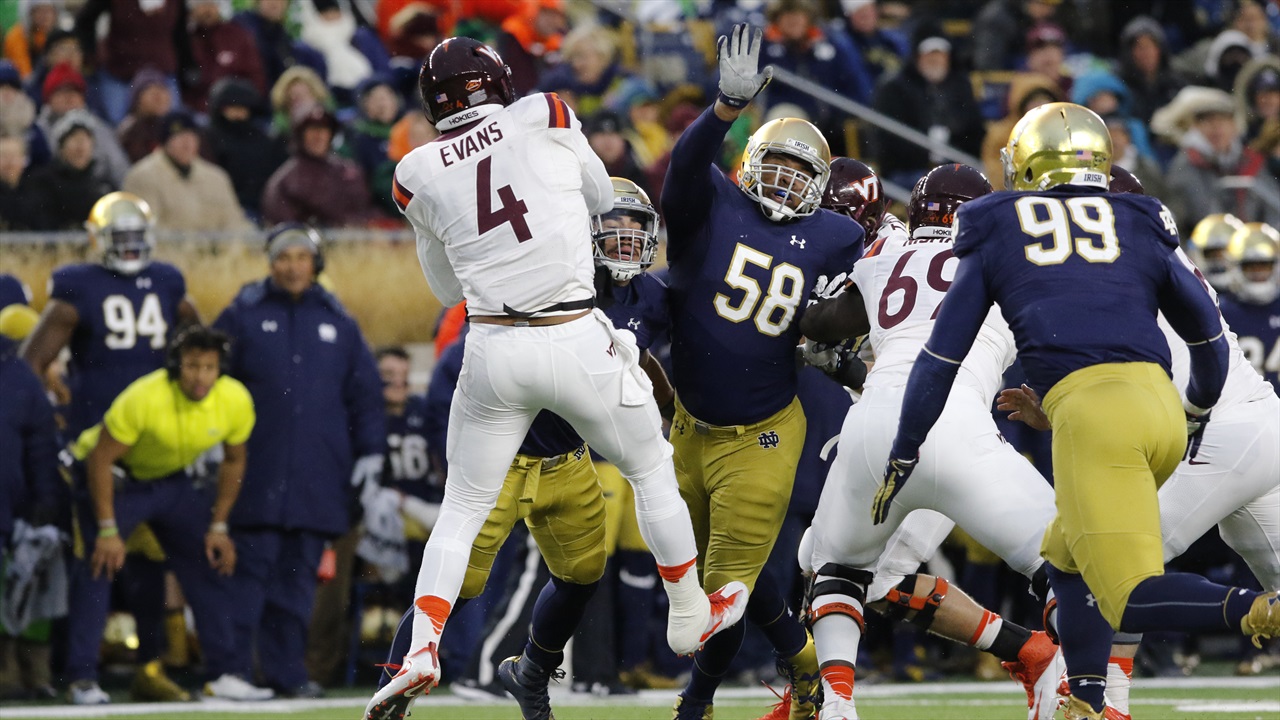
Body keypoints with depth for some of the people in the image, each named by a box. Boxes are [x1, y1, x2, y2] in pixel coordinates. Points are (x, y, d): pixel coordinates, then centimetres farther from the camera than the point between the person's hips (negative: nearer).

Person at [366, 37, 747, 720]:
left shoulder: (419, 174, 4)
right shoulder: (546, 119, -2)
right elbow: (603, 200, 16)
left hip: (492, 350, 2)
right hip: (577, 345, -1)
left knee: (461, 510, 14)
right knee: (651, 470, 22)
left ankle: (421, 650, -4)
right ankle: (690, 614, 36)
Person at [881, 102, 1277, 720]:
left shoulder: (996, 233, 18)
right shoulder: (1142, 227, 23)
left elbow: (942, 357, 18)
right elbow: (1208, 336, 33)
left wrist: (901, 457, 27)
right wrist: (1197, 415, 52)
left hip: (1088, 408, -4)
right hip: (1160, 404, 4)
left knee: (1132, 598, -8)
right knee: (1067, 557, 24)